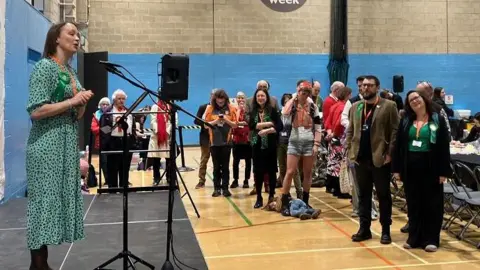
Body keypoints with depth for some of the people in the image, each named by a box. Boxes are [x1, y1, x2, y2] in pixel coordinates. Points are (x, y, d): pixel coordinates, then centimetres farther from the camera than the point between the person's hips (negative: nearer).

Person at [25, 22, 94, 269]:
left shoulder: (72, 72, 15)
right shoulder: (44, 66, -8)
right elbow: (36, 111, -18)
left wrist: (83, 103, -1)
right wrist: (72, 101, -15)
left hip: (68, 144, 8)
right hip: (47, 145, -8)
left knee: (61, 199, 8)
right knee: (44, 201, -4)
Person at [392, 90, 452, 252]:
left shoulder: (438, 120, 0)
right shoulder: (405, 121, 8)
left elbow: (444, 147, -4)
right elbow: (398, 146, 7)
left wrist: (443, 171, -10)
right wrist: (396, 169, 0)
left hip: (431, 168, -3)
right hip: (410, 168, 3)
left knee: (432, 204, 4)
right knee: (413, 204, 9)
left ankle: (430, 239, 14)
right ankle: (414, 237, 19)